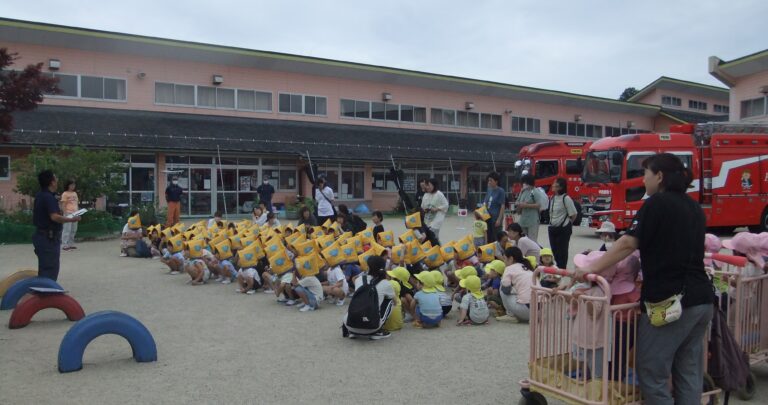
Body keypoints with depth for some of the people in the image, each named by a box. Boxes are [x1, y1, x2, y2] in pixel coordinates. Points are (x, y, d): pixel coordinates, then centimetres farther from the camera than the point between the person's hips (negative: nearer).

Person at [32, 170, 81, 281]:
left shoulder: (40, 195, 12)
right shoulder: (49, 197, -19)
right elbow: (55, 217, -30)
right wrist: (72, 219, -21)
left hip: (42, 235, 10)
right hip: (49, 238, -10)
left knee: (45, 268, 19)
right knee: (50, 269, -4)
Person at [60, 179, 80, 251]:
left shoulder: (75, 193, 17)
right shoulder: (65, 194, -3)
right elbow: (63, 205, -8)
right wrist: (65, 213, -16)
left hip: (75, 214, 7)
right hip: (68, 213, -7)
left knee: (74, 230, 9)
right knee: (67, 229, -9)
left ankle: (71, 244, 16)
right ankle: (64, 245, -7)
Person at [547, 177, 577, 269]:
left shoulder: (566, 198, -14)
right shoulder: (553, 198, 9)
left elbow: (573, 214, -10)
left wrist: (567, 224, 2)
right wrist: (551, 224, 12)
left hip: (563, 229, -7)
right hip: (553, 228, 7)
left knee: (562, 250, 0)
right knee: (554, 249, 11)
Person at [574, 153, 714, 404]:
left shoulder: (657, 203, -9)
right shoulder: (694, 207, 16)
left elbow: (628, 244, -18)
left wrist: (592, 269, -17)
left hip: (669, 301, -9)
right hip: (701, 298, 9)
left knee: (652, 373, 0)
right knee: (689, 375, 13)